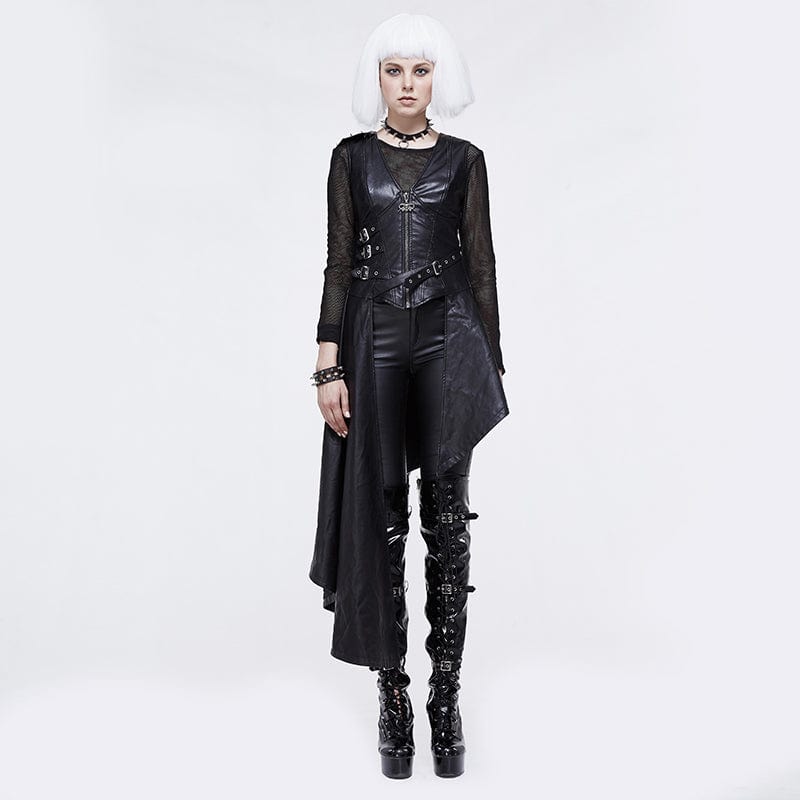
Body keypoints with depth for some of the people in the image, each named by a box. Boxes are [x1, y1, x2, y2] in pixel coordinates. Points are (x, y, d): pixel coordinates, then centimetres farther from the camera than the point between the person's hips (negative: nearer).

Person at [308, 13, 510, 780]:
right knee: (381, 515, 3)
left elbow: (482, 265, 8)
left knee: (446, 518, 0)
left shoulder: (464, 159, 8)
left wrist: (493, 364, 5)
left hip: (449, 338, 0)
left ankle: (446, 693, 11)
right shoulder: (351, 157, 8)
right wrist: (329, 366, -4)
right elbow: (338, 266, 4)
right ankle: (392, 689, 15)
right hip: (375, 341, 1)